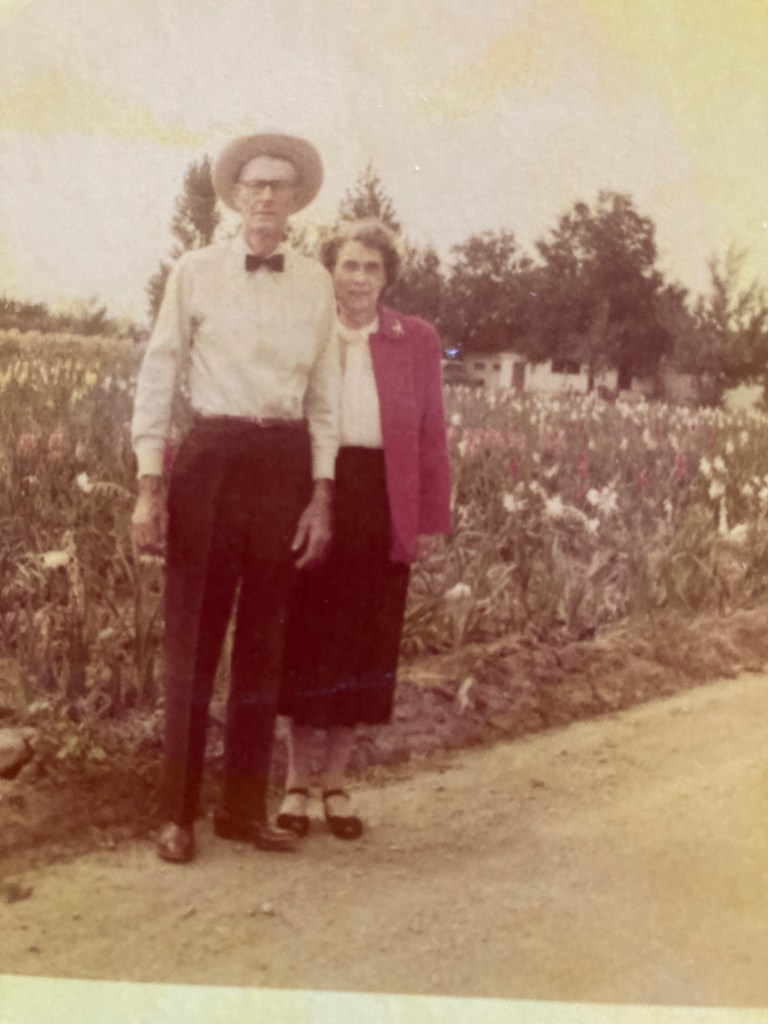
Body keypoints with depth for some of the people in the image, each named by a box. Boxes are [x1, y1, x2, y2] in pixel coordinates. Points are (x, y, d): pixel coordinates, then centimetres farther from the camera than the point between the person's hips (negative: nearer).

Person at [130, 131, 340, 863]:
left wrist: (322, 495, 3)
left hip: (287, 462, 3)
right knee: (193, 638, 1)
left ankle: (245, 807, 20)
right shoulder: (196, 272, 1)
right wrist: (148, 486, -6)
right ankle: (177, 812, 12)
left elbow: (325, 393, 9)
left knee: (264, 639, 8)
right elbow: (157, 377, 0)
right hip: (211, 458, -3)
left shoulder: (314, 282, 8)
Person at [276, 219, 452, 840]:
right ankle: (297, 780, 18)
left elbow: (432, 436, 7)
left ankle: (336, 782, 20)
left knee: (363, 643, 6)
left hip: (383, 506, 1)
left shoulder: (417, 340, 8)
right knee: (306, 638, 4)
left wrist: (432, 518, 2)